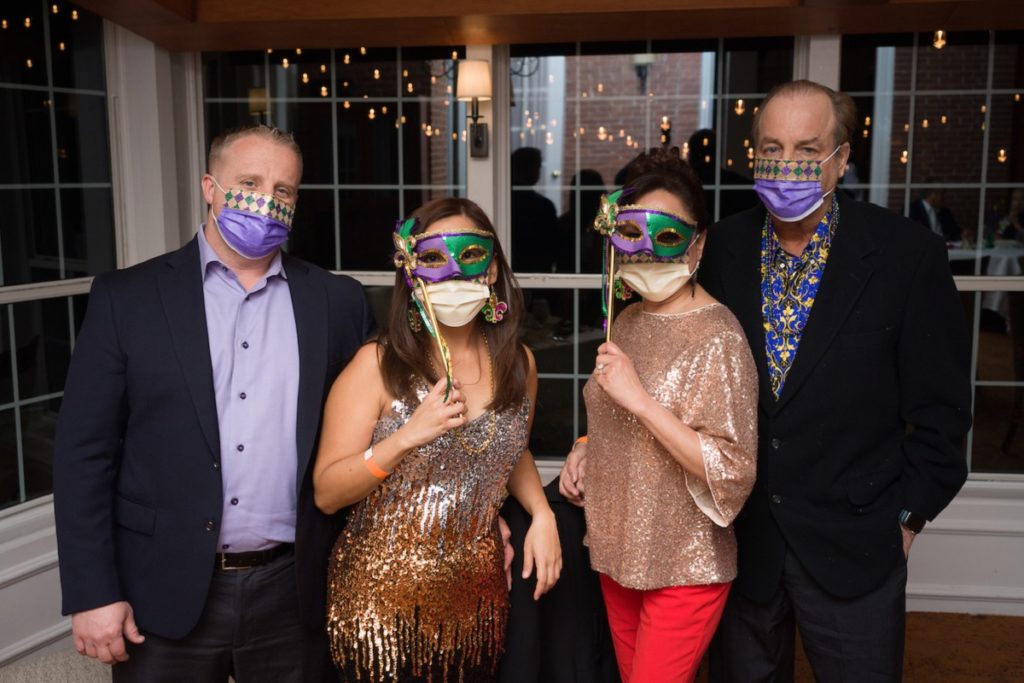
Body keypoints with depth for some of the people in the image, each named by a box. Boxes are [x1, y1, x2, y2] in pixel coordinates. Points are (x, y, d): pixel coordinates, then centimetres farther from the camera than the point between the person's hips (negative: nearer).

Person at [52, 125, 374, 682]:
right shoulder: (127, 297, -2)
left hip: (294, 593, 1)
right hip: (167, 593, -1)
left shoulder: (338, 301, 3)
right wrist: (93, 592, -7)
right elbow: (84, 452, -3)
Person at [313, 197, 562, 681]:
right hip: (383, 601, -3)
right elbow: (326, 493, -12)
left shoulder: (517, 363, 0)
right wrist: (406, 437, -25)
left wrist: (541, 514, 1)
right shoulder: (377, 365, -12)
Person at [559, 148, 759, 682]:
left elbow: (732, 473, -24)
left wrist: (638, 398, -28)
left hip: (683, 568, -7)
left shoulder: (717, 339, -19)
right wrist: (586, 451, 1)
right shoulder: (626, 322, 4)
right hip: (618, 552, 7)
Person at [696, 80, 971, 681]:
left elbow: (941, 406, -5)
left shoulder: (909, 254, -10)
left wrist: (908, 513, -4)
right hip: (737, 535, 3)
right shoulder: (719, 251, -3)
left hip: (853, 544, -2)